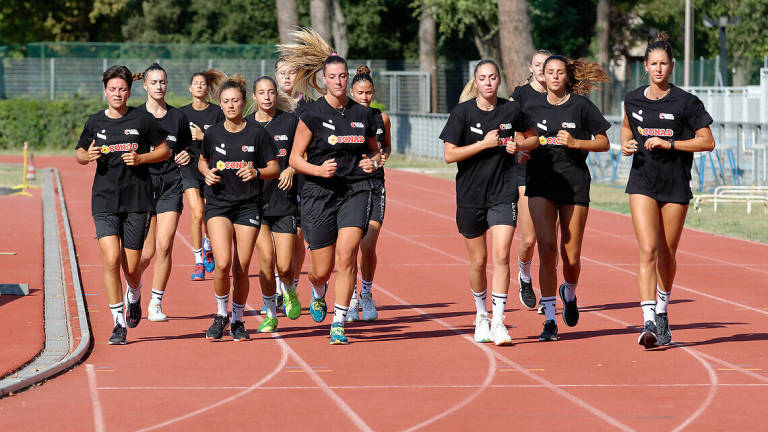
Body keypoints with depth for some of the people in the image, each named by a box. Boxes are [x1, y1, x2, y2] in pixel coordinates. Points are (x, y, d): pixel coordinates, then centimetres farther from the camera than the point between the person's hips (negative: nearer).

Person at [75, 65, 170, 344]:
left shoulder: (142, 120, 0)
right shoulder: (95, 122, 6)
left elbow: (164, 151, 8)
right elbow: (79, 153, 19)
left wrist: (140, 158, -10)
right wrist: (88, 156, -5)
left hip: (137, 199, -1)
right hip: (104, 200, 1)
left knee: (131, 267, 2)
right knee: (111, 260, -13)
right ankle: (119, 324, -6)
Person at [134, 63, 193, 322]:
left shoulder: (178, 116, 9)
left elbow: (188, 146, 21)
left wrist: (187, 156, -1)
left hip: (171, 186, 2)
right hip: (143, 182, -2)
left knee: (165, 245, -8)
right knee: (147, 251, -5)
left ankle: (156, 304, 4)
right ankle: (133, 286, 27)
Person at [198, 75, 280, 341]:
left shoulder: (257, 133, -3)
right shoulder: (213, 134, 3)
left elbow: (274, 169, 1)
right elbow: (202, 160, 21)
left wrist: (256, 172, -18)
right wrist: (207, 174, -1)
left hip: (248, 206, 0)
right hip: (218, 204, 0)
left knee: (241, 269, 0)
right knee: (222, 263, -16)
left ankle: (238, 320, 20)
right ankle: (221, 314, 7)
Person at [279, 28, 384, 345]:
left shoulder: (363, 114, 7)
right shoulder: (312, 114, -3)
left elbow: (375, 150, 22)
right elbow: (294, 158, -1)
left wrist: (373, 161, -1)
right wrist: (319, 170, -18)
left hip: (356, 191, 2)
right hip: (320, 193, -2)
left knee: (347, 253, -19)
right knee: (323, 269, 2)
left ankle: (339, 324, -11)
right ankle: (318, 294, 42)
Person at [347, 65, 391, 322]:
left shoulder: (381, 118, 7)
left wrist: (383, 155, 0)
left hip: (375, 184, 2)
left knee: (368, 247, -5)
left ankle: (367, 294, 17)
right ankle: (351, 301, 5)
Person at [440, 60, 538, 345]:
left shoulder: (511, 110, 0)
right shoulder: (463, 112, -6)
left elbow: (533, 138, 16)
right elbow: (449, 155, -10)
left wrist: (518, 146, -5)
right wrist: (484, 144, -18)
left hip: (503, 194, 0)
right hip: (470, 194, 0)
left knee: (501, 256, -14)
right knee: (478, 260, 9)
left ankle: (498, 322, -11)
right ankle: (481, 316, 30)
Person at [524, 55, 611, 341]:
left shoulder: (580, 105, 0)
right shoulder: (533, 107, 8)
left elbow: (603, 143, 3)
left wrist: (574, 142, -12)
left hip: (574, 183, -1)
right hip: (540, 182, 1)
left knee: (571, 258, 1)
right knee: (547, 248, -14)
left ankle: (569, 294, 37)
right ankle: (549, 320, -8)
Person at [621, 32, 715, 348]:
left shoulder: (686, 102, -5)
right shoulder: (633, 100, 5)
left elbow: (707, 142, -6)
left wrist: (668, 144, -15)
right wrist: (627, 144, 3)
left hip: (676, 186, -1)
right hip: (643, 183, 1)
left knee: (667, 255, 9)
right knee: (648, 251, -14)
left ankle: (662, 311, 34)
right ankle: (649, 322, -20)